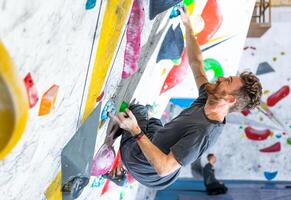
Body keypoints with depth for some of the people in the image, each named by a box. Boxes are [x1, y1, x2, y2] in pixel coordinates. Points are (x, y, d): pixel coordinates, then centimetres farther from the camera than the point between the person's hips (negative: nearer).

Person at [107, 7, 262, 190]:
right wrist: (188, 25, 0)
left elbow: (164, 168, -39)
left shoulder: (203, 132, -39)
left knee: (138, 108, 8)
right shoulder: (208, 101, -15)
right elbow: (196, 63, -2)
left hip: (143, 166, -7)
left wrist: (135, 131, -41)